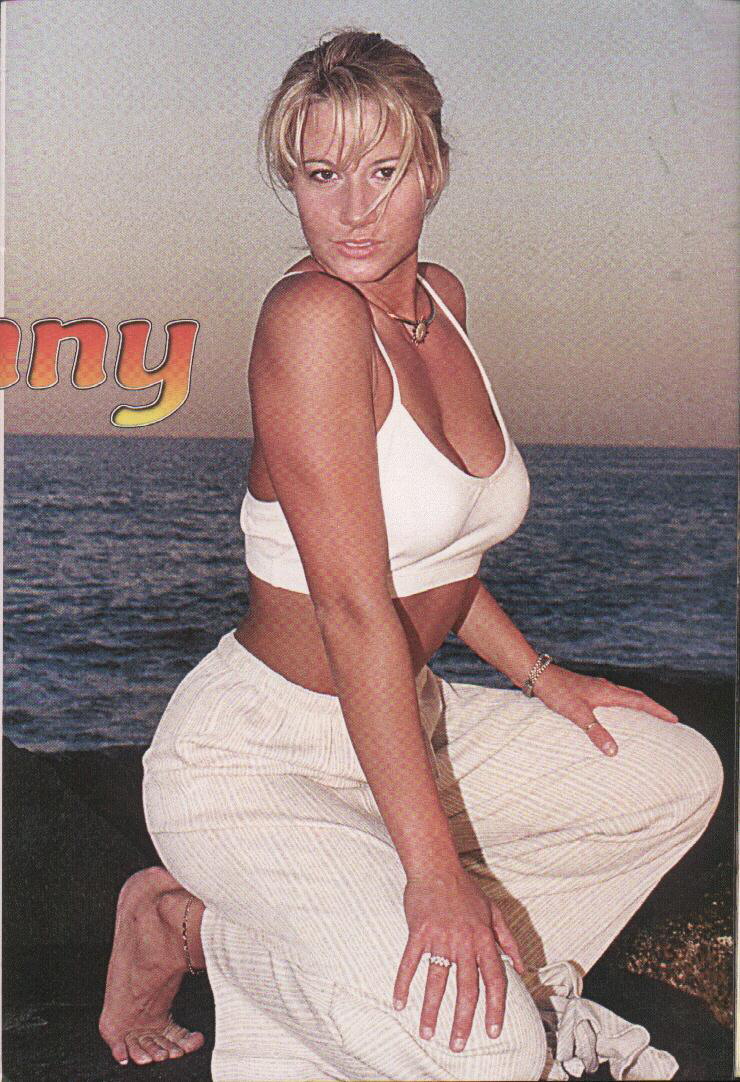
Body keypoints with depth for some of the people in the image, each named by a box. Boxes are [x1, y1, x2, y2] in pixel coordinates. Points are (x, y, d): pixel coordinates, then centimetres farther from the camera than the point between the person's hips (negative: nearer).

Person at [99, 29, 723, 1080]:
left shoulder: (440, 298, 5)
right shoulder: (313, 313, -22)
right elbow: (353, 604, -27)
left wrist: (539, 674, 10)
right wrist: (433, 868, -27)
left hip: (401, 724, 9)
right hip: (255, 757, -9)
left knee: (680, 774, 12)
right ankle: (191, 926, 1)